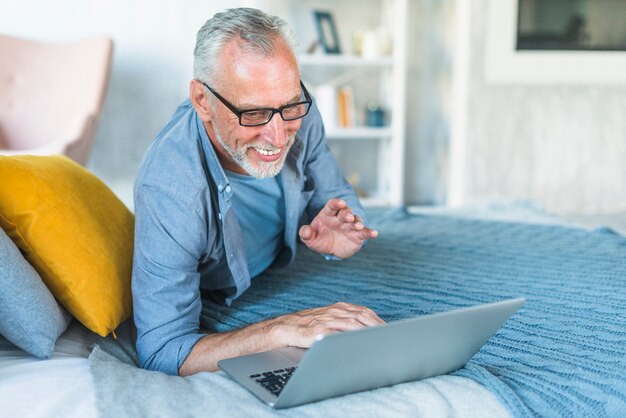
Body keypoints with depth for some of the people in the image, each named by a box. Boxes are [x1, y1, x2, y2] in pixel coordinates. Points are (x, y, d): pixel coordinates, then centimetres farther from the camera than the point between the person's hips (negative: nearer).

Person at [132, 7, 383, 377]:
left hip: (280, 269, 4)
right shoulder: (169, 190, -42)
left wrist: (337, 238, -33)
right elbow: (162, 353, -42)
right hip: (211, 302, -4)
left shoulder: (297, 113, -27)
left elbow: (338, 195, -9)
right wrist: (285, 330, -53)